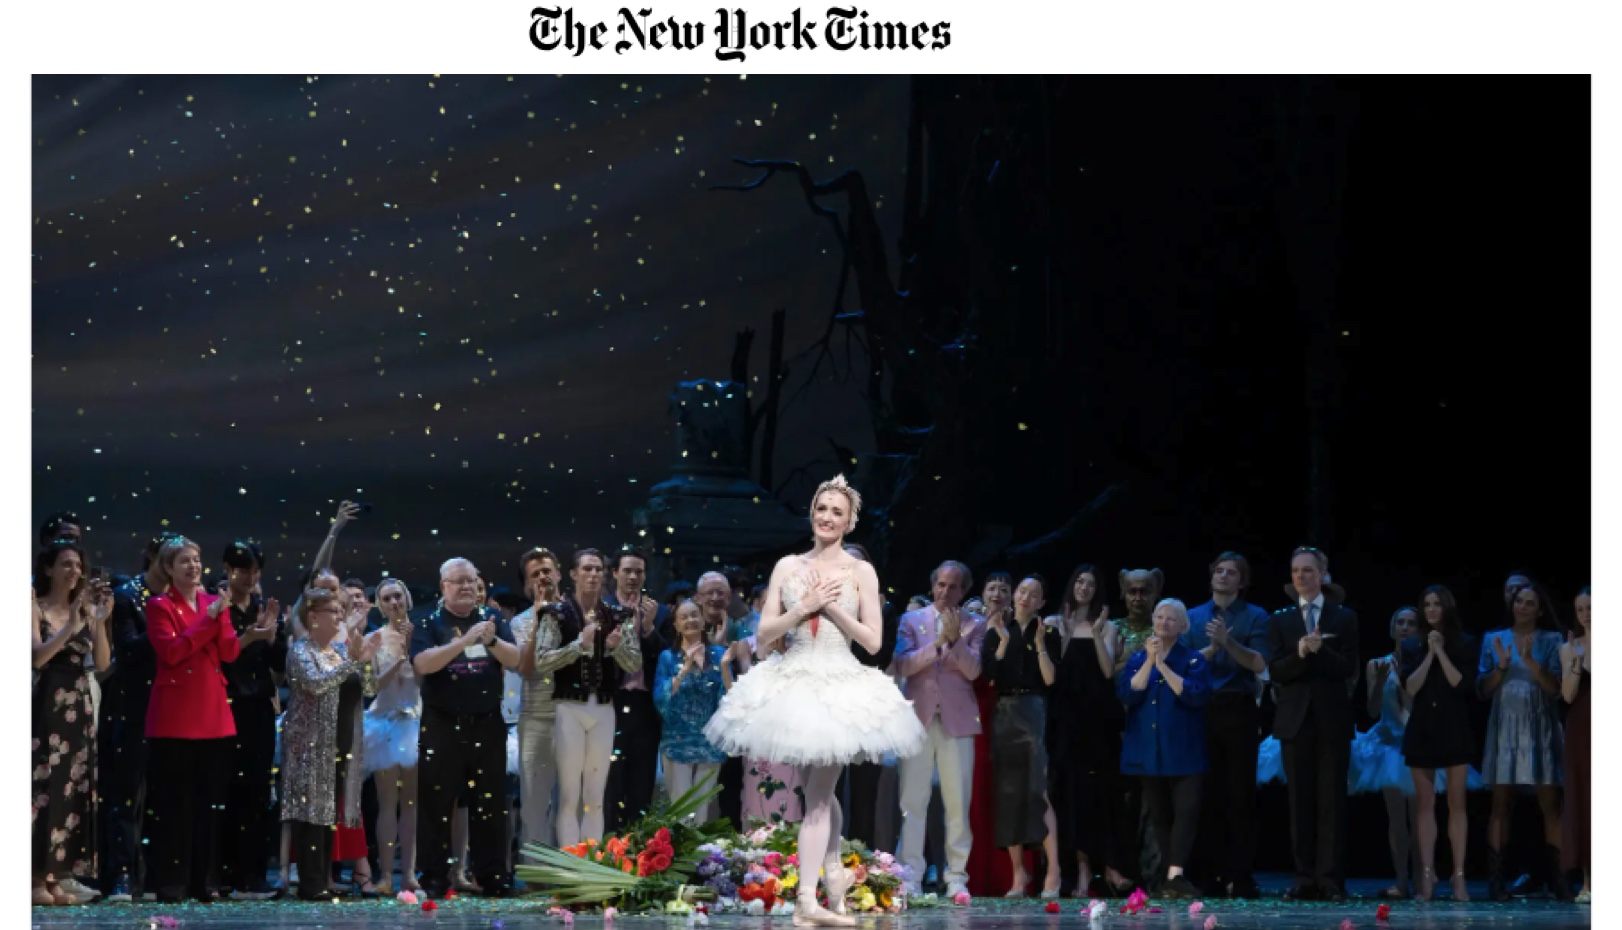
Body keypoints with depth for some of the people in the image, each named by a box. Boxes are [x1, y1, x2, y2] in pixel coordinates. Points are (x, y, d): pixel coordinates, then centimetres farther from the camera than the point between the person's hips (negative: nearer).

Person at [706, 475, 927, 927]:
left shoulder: (860, 571, 1)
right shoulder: (788, 566, 7)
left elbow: (872, 640, -3)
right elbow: (764, 632, 2)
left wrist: (831, 606, -11)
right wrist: (804, 607, -12)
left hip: (841, 686, -3)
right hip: (793, 683, 3)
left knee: (817, 796, -7)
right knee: (817, 791, 13)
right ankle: (833, 873, 33)